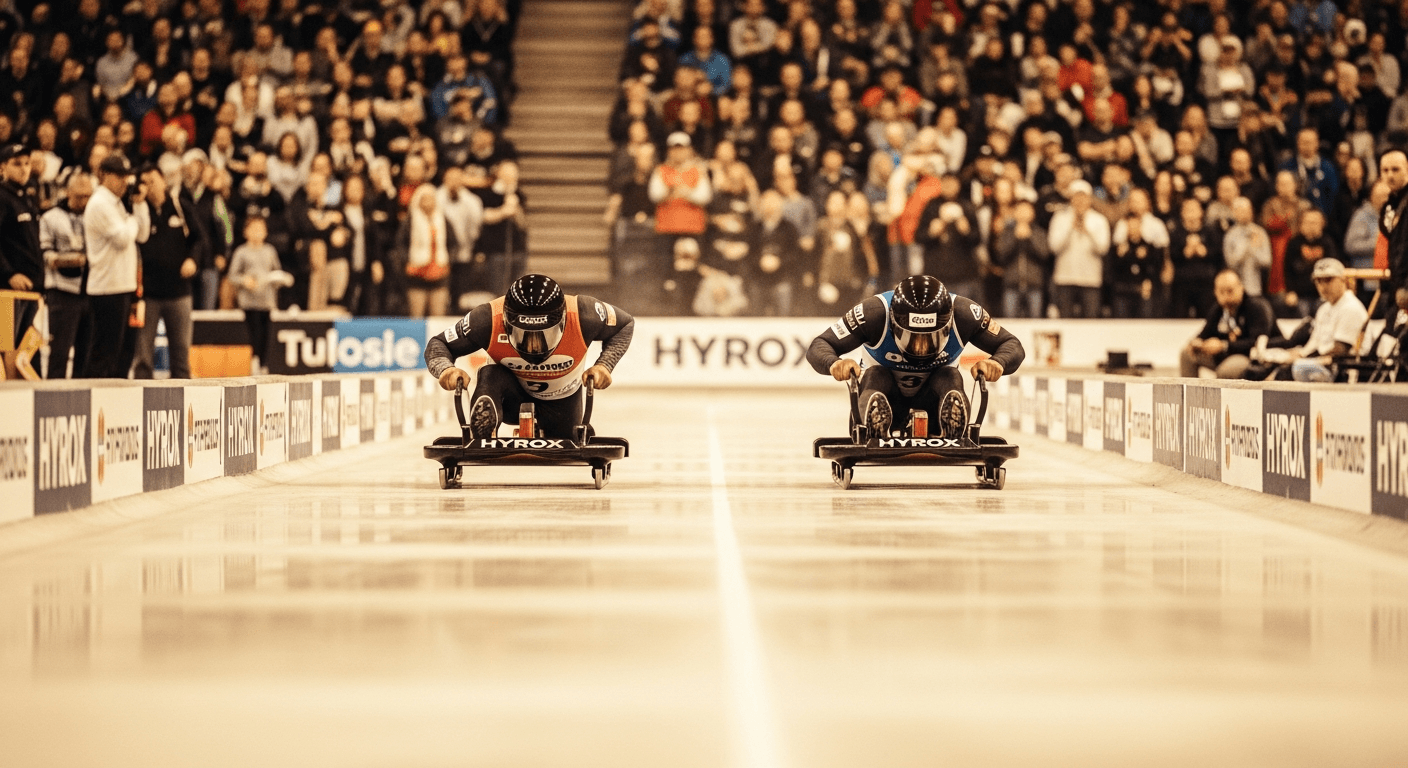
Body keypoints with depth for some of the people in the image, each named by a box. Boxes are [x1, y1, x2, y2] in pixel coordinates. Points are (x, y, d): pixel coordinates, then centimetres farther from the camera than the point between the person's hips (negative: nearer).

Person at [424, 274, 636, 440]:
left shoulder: (583, 315, -32)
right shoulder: (489, 320, -34)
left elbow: (624, 325, -11)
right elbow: (438, 345, -21)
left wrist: (604, 366, -27)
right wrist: (445, 369, -44)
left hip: (561, 402, 2)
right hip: (511, 397, -2)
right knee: (489, 377, -36)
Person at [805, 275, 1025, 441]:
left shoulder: (964, 314, -22)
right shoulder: (874, 313, -27)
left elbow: (1012, 347, -15)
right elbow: (818, 348, -25)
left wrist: (997, 363, -39)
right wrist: (834, 363, -49)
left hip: (932, 401, 1)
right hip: (885, 398, -1)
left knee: (950, 377, -33)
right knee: (876, 375, -35)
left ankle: (952, 439, -42)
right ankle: (878, 437, -45)